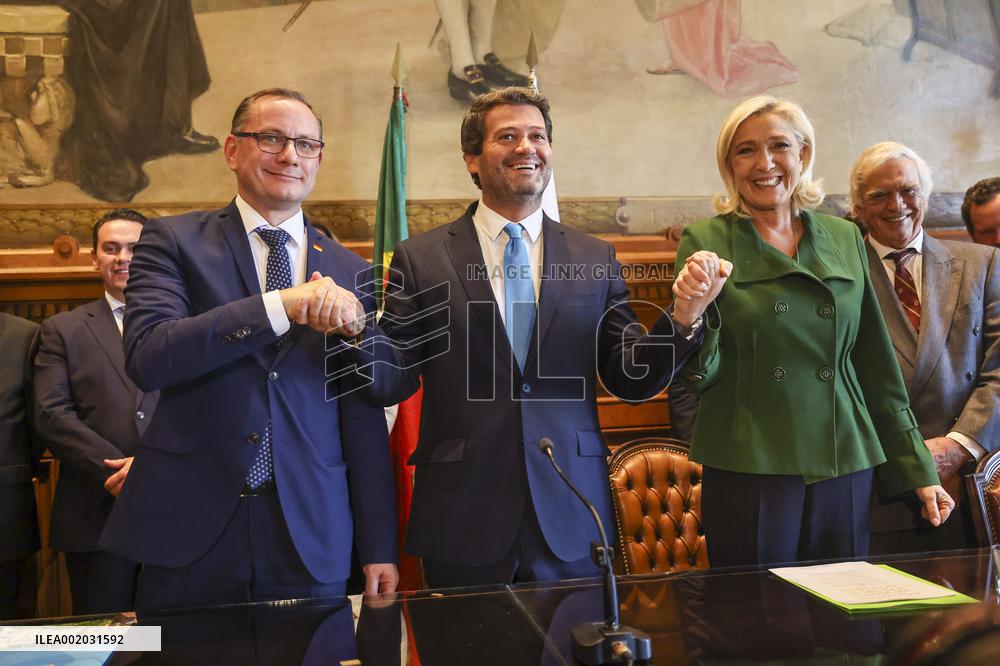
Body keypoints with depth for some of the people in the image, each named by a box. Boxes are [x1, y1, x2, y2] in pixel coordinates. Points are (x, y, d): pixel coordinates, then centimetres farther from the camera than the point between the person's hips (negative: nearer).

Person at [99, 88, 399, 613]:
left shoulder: (350, 272, 7)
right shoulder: (172, 241, 2)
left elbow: (365, 417, 6)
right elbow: (147, 358, -15)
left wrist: (378, 549, 4)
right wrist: (281, 306, -23)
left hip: (312, 539, 2)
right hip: (188, 529, -1)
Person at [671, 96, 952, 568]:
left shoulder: (845, 239, 7)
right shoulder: (705, 241, -2)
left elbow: (876, 365, 12)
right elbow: (699, 375, -6)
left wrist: (918, 470, 12)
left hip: (844, 468, 3)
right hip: (748, 472, -3)